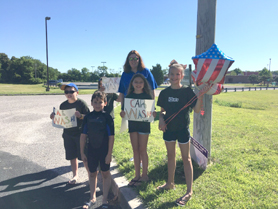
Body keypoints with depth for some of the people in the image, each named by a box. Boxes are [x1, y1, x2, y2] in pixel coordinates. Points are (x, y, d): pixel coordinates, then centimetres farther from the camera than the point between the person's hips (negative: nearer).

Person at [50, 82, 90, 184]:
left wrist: (80, 116, -28)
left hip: (80, 134, -5)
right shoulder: (63, 105, 7)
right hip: (68, 134, 5)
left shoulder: (81, 103, -9)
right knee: (72, 156, 13)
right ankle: (75, 175, 30)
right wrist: (54, 117, -4)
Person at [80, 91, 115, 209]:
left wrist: (109, 153, -11)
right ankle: (93, 198, 34)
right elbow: (83, 135, 3)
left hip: (104, 151, -3)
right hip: (91, 150, 3)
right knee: (92, 174, 16)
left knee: (105, 174, 9)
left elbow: (111, 136, -9)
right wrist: (82, 152, 3)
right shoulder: (88, 117, -1)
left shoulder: (107, 117, -9)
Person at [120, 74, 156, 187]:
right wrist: (122, 114, -19)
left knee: (142, 150, 3)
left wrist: (153, 114, -25)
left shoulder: (147, 96, -3)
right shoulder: (129, 96, 4)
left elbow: (152, 110, -3)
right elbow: (124, 110, 3)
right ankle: (137, 175, 22)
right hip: (132, 124, 3)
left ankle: (144, 175, 19)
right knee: (135, 150, 10)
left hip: (144, 124, -3)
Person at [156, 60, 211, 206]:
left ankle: (189, 191, 13)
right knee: (170, 156, 18)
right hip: (169, 128, 4)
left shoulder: (187, 91, -10)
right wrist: (161, 119, -9)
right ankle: (170, 183, 36)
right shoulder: (165, 93, 1)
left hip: (183, 128, -4)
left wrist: (201, 95, -28)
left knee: (186, 158, 4)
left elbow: (197, 109, -15)